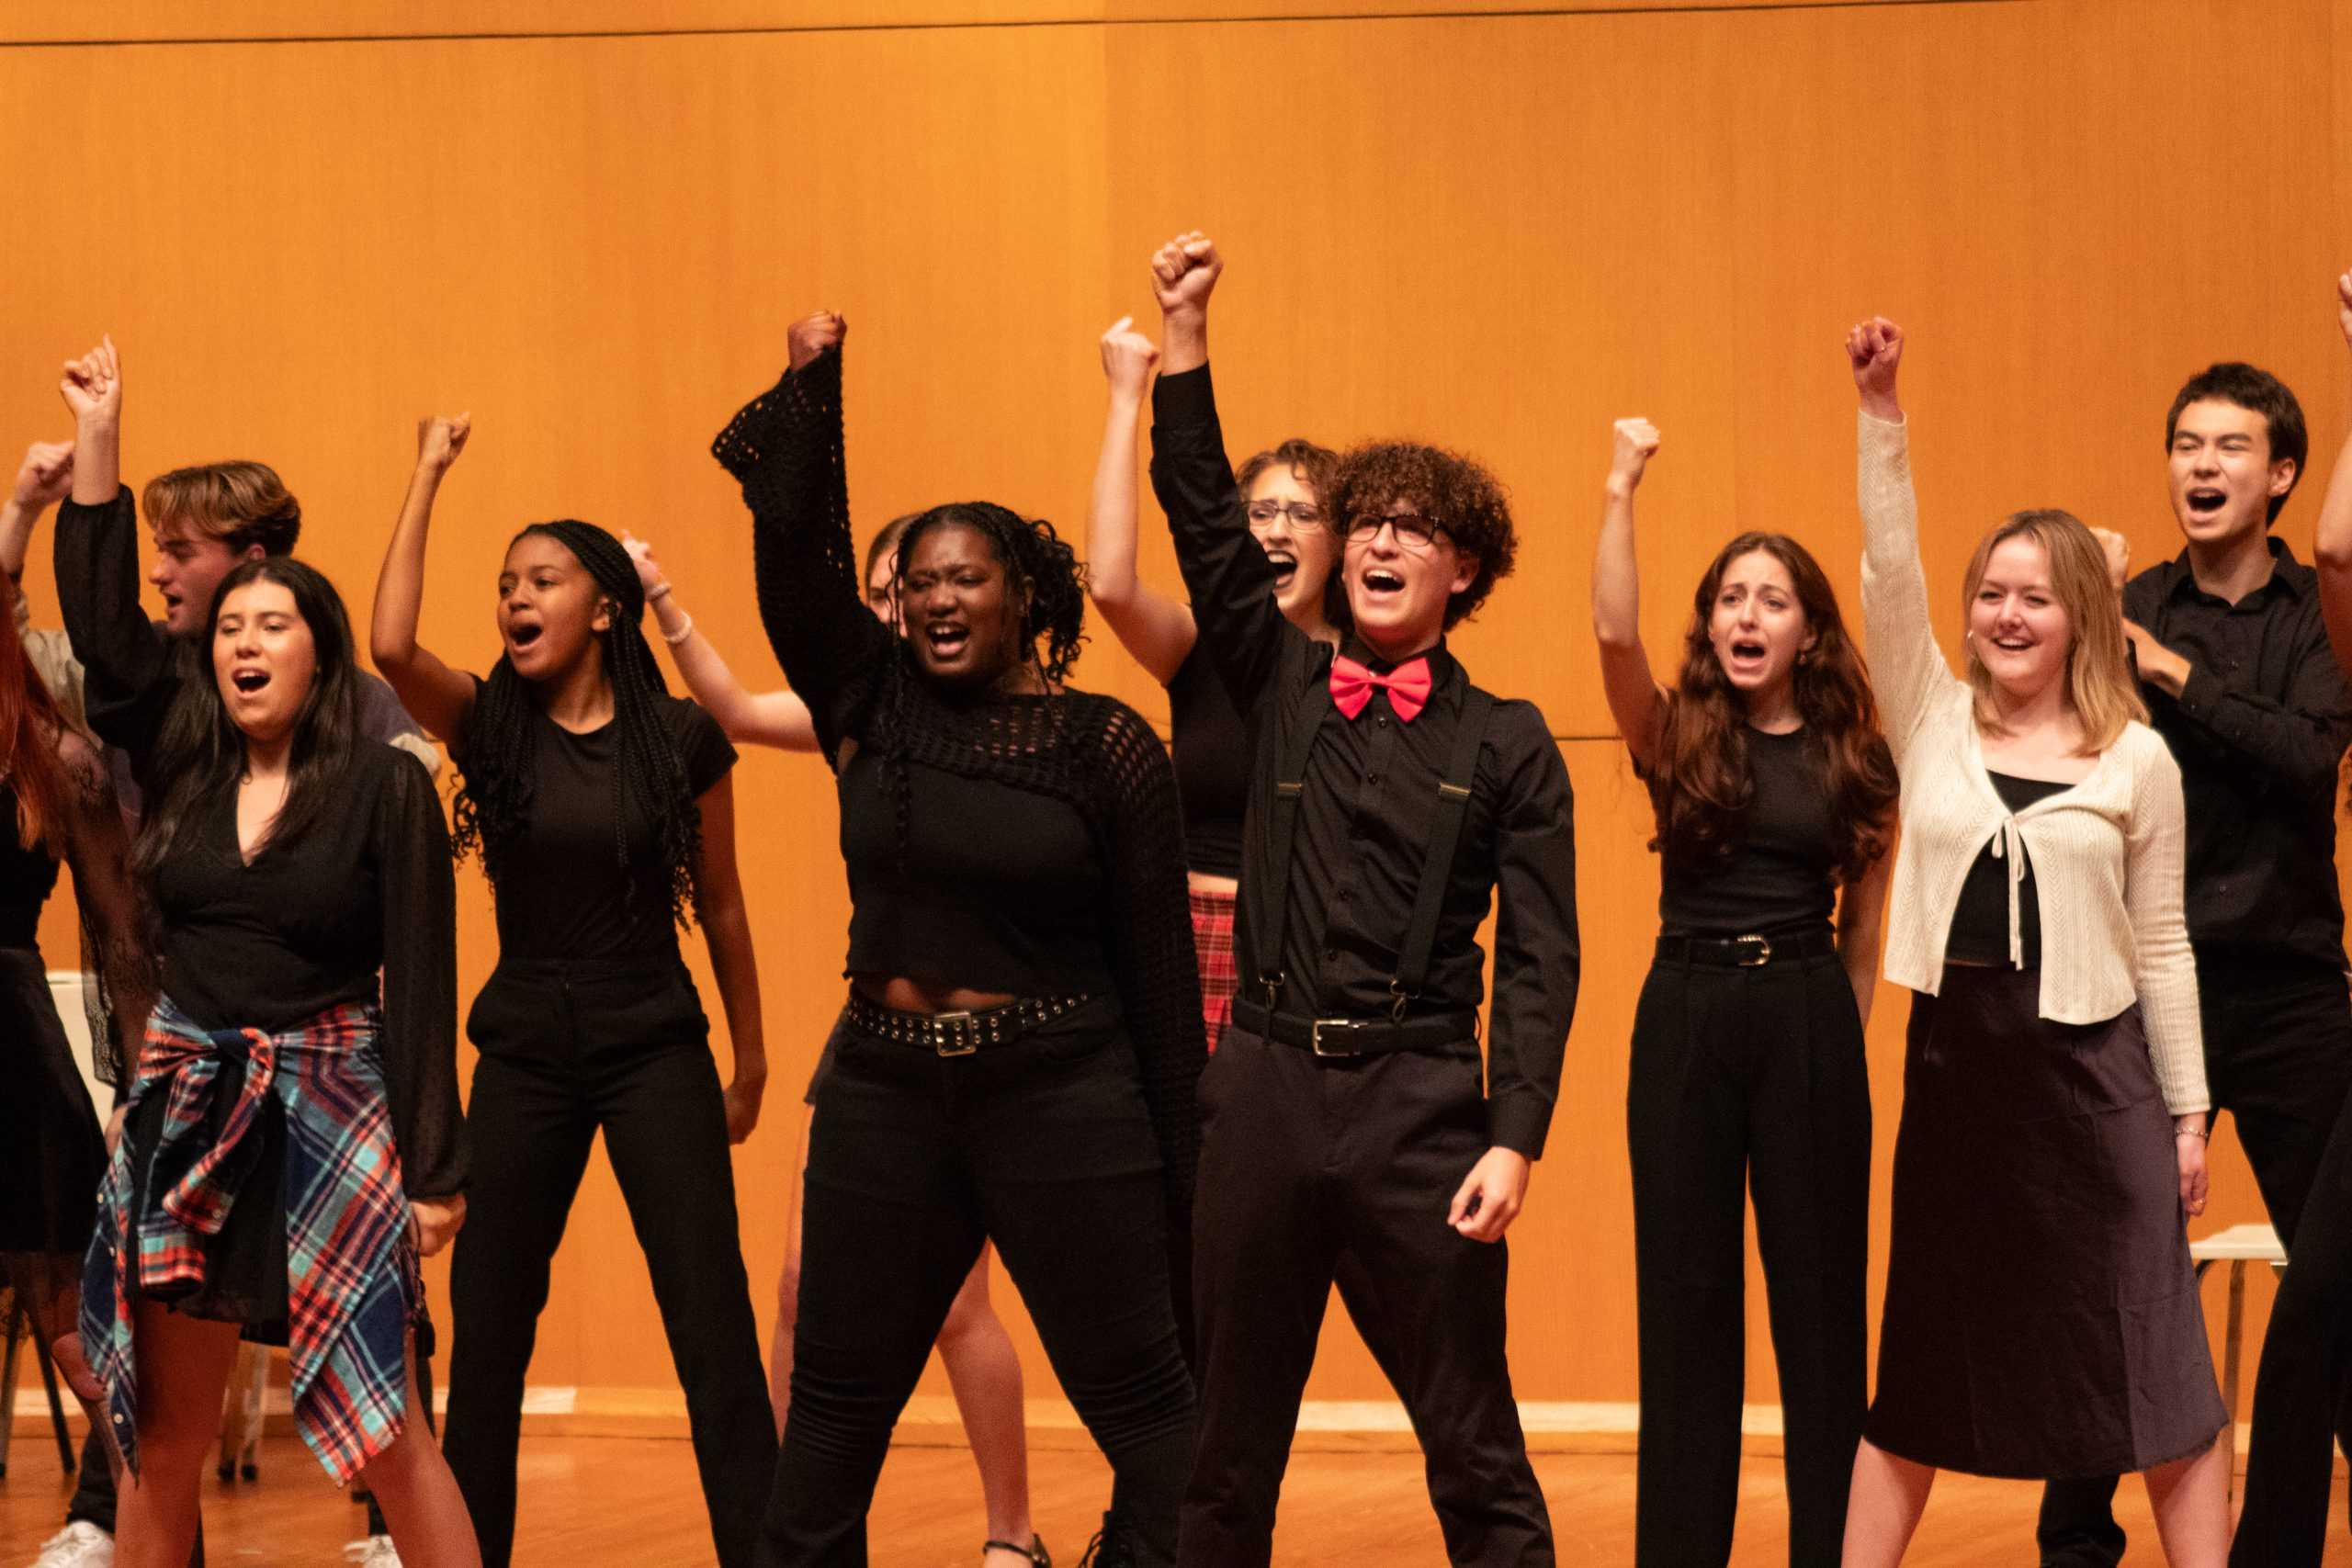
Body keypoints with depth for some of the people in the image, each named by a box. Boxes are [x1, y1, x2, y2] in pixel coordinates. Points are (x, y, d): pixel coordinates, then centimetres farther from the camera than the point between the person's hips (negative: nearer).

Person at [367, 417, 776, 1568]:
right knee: (487, 1326, 6)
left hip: (654, 1044, -2)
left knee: (713, 1327, -6)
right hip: (525, 1051, 2)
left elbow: (721, 905, 7)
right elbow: (392, 646, -19)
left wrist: (749, 1062, 12)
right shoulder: (491, 729, 0)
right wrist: (428, 477, -13)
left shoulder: (683, 739, -2)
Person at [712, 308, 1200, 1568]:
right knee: (835, 1405, 10)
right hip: (884, 1096, 4)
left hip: (1065, 1105, -4)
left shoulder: (1107, 746, -3)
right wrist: (811, 378, -8)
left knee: (1139, 1401, -1)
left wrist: (1182, 1164, -2)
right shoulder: (873, 705, 6)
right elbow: (793, 541, -4)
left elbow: (1160, 968, -2)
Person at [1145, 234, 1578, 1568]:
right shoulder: (1284, 686, 10)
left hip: (1419, 1104, -2)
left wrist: (1515, 1140, -12)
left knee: (1474, 1449, 0)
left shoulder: (1506, 743, 3)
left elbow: (1540, 959, -1)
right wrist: (1186, 336, -8)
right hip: (1266, 1089, 3)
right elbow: (1206, 520, 0)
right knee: (1231, 1440, 9)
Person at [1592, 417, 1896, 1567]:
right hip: (1686, 1013, 0)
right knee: (1685, 1296, 4)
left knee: (1817, 1292, 3)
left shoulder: (1853, 762, 5)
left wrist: (1844, 1041, 6)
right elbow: (1613, 633, -15)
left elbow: (1863, 930, 10)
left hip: (1808, 1021, 0)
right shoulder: (1675, 740, 4)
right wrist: (1620, 491, -21)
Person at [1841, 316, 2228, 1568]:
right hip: (1955, 1064, 2)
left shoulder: (2137, 760, 0)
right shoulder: (1934, 723, 5)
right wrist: (1880, 416, -17)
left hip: (2094, 1076, -2)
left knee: (2156, 1364, -1)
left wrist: (2189, 1115, 3)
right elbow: (1886, 574, -8)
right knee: (1920, 1368, 10)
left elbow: (2161, 945, 4)